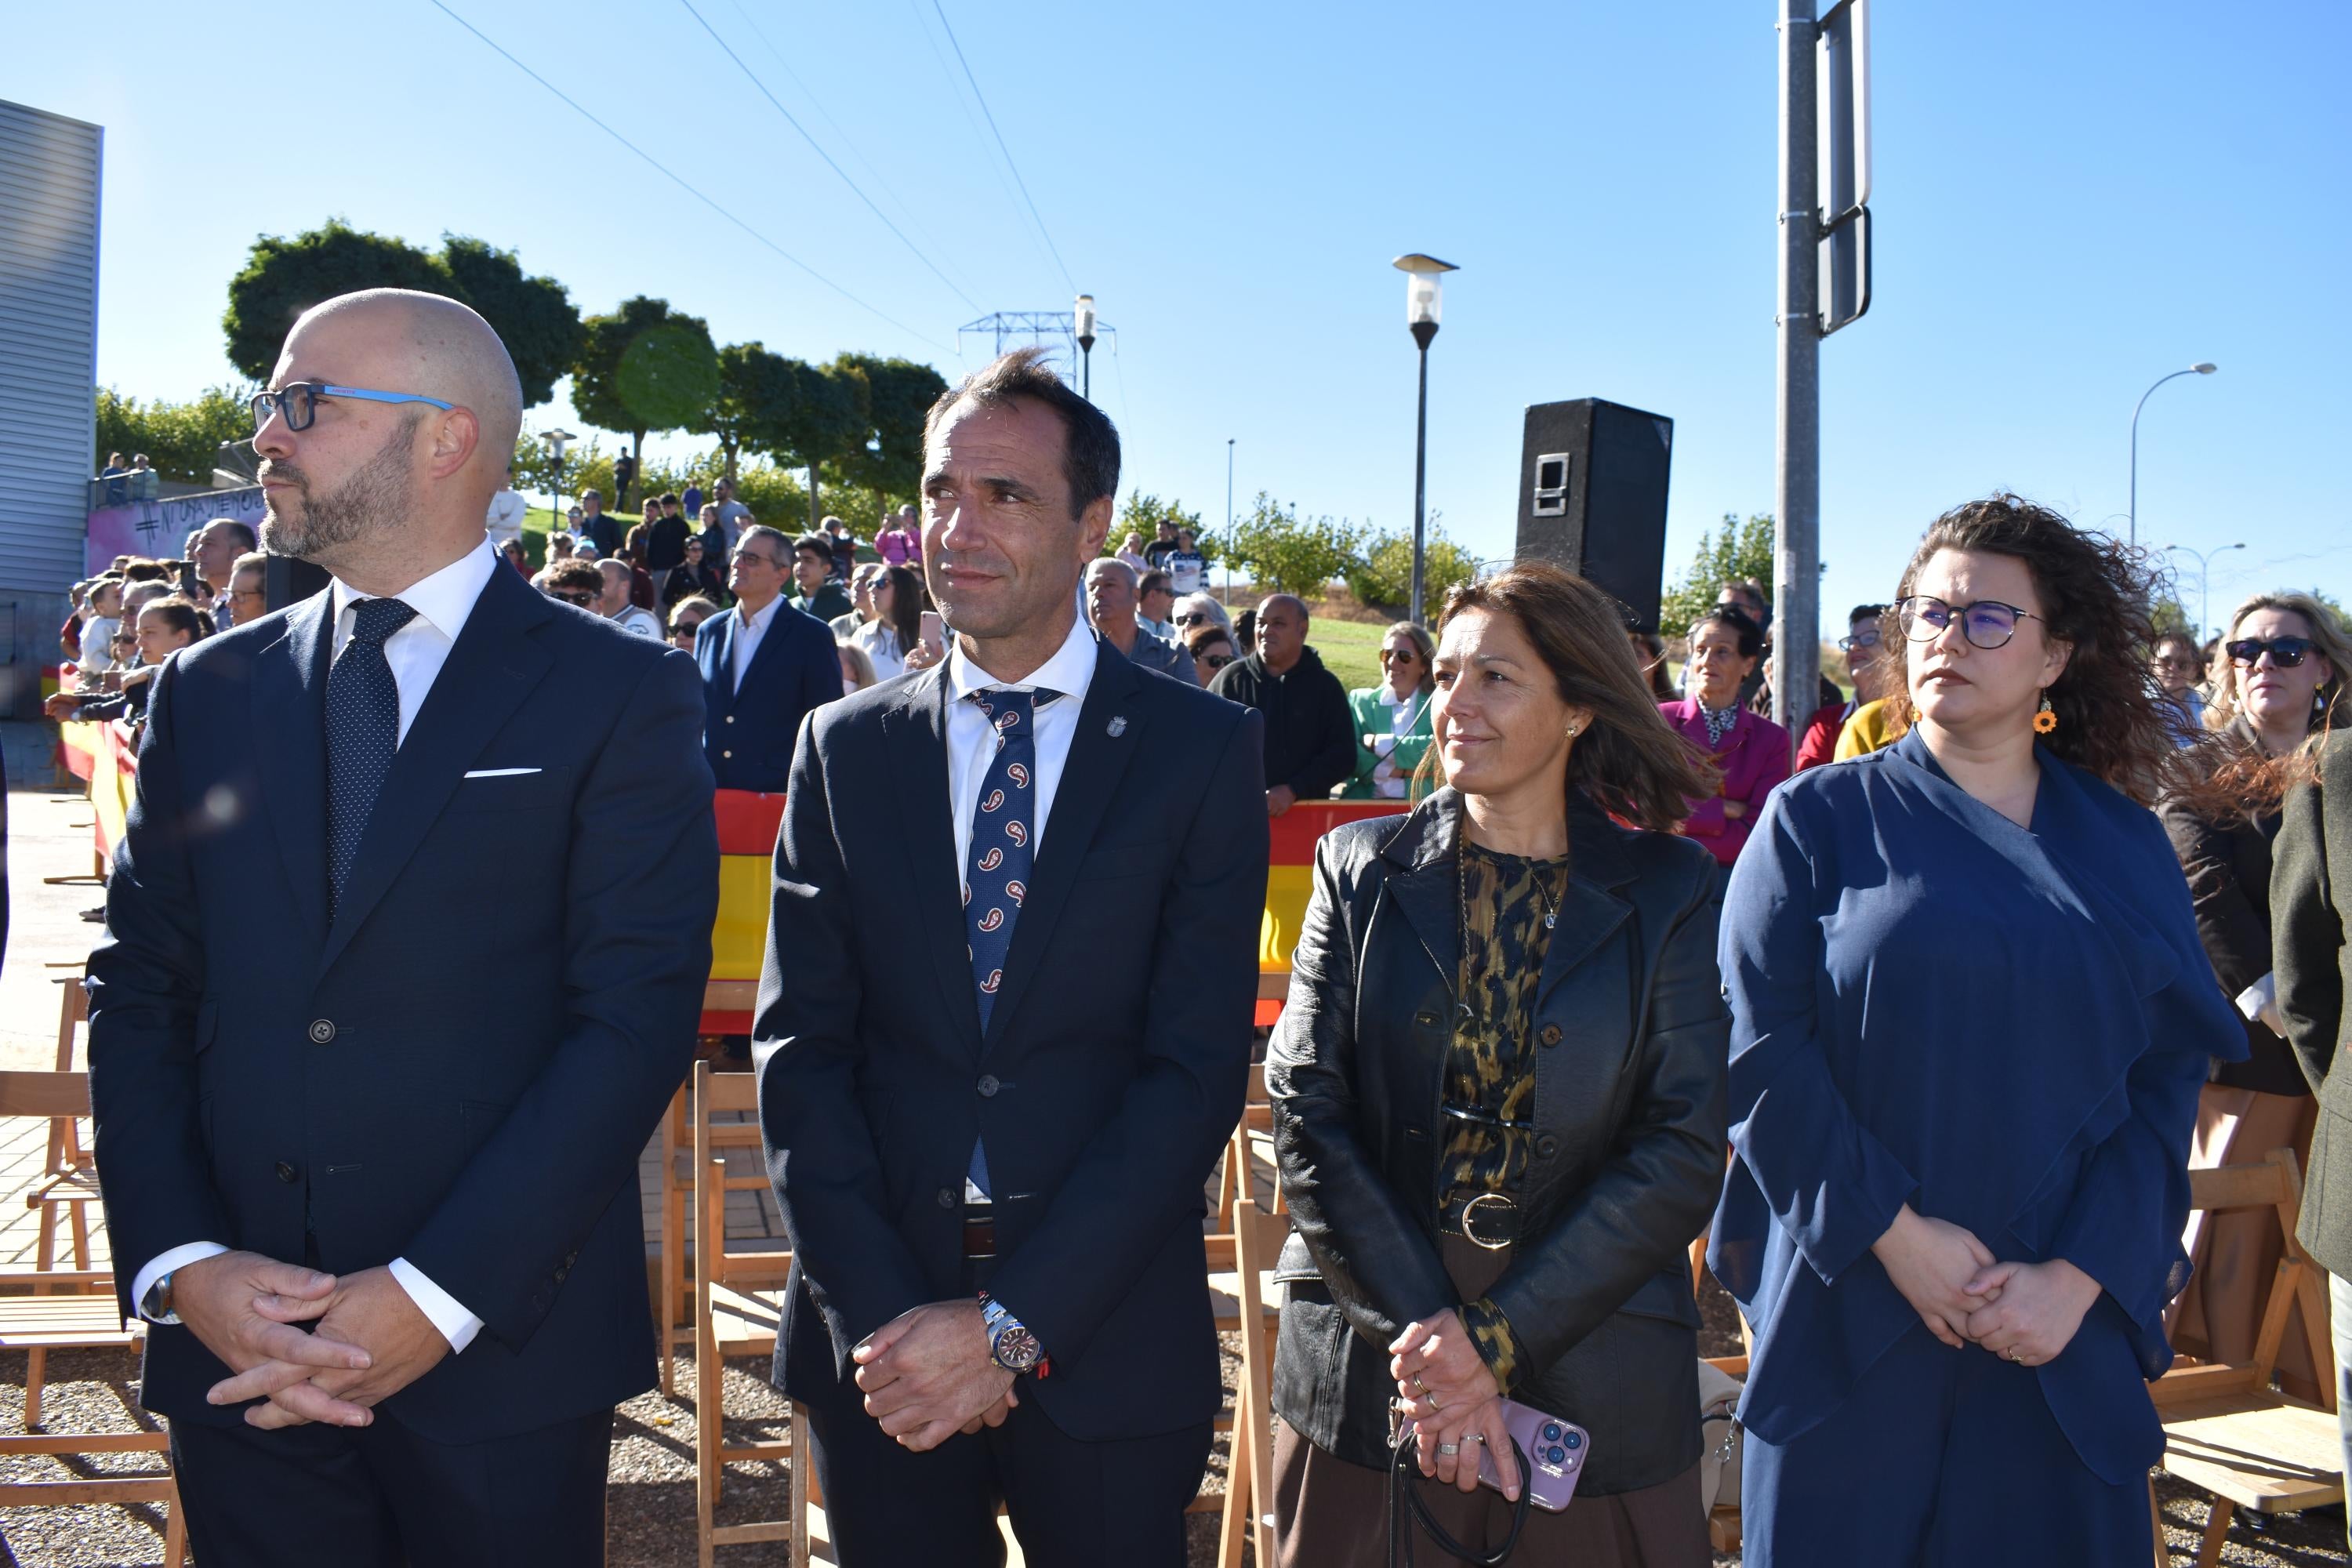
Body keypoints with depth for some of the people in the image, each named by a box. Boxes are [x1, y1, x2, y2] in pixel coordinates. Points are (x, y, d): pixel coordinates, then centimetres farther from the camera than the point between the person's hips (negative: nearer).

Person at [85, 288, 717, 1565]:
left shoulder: (620, 695, -4)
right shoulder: (205, 694, 9)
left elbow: (638, 1016, -11)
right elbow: (136, 992, 7)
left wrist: (439, 1295, -16)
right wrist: (180, 1265, -7)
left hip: (501, 1356, -3)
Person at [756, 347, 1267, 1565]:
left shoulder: (1201, 749, -3)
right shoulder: (843, 750, 5)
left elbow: (1198, 1064, -9)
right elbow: (799, 1046, 1)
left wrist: (1013, 1321, -14)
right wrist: (879, 1314, -11)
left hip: (1107, 1344, -2)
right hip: (879, 1337, 2)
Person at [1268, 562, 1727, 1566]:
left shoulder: (1669, 891, 0)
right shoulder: (1361, 869, 3)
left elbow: (1683, 1152, -6)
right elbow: (1305, 1107, -4)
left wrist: (1496, 1333, -14)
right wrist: (1422, 1330, -14)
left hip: (1592, 1393, -1)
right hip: (1361, 1376, 1)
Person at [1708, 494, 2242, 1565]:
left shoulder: (2123, 847, 7)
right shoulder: (1821, 819, 0)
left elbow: (2168, 1077, 2)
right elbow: (1761, 1046, -7)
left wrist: (2080, 1276, -9)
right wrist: (1894, 1231, -14)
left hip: (2064, 1320, 2)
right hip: (1851, 1307, -2)